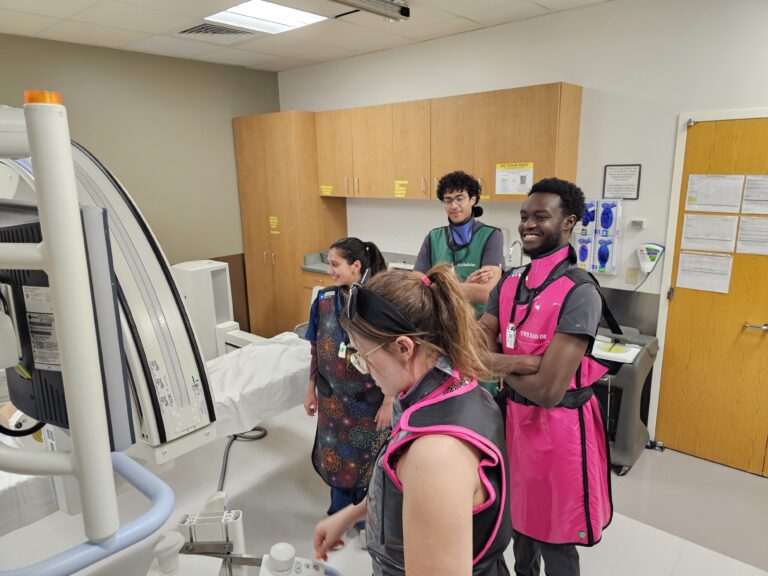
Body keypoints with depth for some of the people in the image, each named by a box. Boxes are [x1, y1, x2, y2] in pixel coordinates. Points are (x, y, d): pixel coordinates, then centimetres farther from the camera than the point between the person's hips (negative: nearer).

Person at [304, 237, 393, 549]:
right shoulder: (324, 300, -6)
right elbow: (316, 351, 4)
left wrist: (388, 403, -12)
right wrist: (311, 390, 9)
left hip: (369, 400, -3)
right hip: (333, 398, 4)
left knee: (366, 460, 13)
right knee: (335, 457, 18)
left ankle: (366, 520, 37)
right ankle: (340, 515, 42)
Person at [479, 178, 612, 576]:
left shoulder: (579, 291, -22)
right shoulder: (510, 282, 0)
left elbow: (548, 390, -26)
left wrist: (499, 362, -11)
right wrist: (521, 362, -21)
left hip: (558, 426, -6)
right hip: (515, 415, 7)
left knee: (554, 538, 14)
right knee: (520, 514, 27)